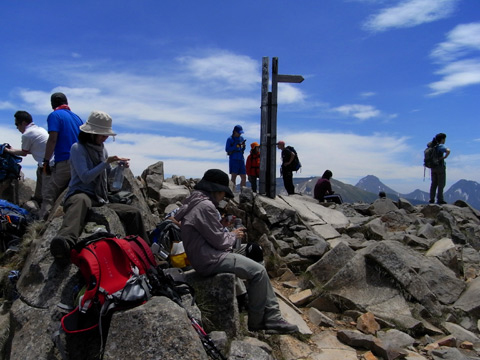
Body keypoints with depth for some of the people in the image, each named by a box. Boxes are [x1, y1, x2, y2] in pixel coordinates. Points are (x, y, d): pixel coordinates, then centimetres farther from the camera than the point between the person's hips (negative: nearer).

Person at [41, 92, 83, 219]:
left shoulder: (54, 115, 0)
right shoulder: (77, 117, 20)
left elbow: (52, 139, -11)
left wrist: (46, 161, -8)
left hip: (64, 161, -7)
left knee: (50, 197, -7)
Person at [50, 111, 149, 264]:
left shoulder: (102, 149, 19)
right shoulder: (78, 148, -2)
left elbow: (109, 176, 26)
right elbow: (85, 178, -12)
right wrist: (106, 162, -14)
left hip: (99, 201, 7)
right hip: (79, 194, -7)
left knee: (133, 213, -8)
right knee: (81, 200, -44)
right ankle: (66, 242, -72)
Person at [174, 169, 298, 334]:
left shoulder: (195, 203, 15)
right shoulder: (205, 206, -19)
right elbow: (219, 241, -18)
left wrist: (230, 233, 10)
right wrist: (233, 235, 1)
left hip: (205, 256, 11)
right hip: (210, 260, -11)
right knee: (258, 271, -10)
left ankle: (273, 318, 10)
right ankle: (256, 322, 5)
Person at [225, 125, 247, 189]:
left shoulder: (241, 138, 15)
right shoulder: (230, 139, 1)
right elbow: (227, 149, -8)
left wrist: (243, 146, -4)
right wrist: (236, 146, -16)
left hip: (241, 160, 5)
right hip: (233, 160, -5)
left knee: (244, 177, 4)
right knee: (233, 176, -11)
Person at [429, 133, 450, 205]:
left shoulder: (433, 146, 8)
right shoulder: (441, 146, -14)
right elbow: (448, 151, -32)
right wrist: (445, 157, -15)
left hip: (433, 167, 7)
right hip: (440, 167, -7)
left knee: (434, 183, 11)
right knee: (441, 184, -1)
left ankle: (432, 199, 10)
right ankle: (440, 199, -2)